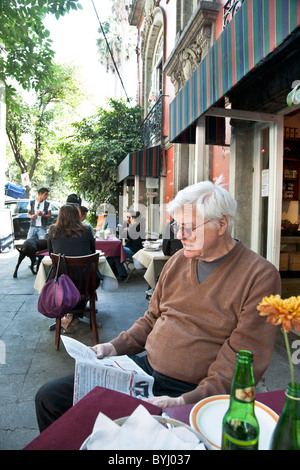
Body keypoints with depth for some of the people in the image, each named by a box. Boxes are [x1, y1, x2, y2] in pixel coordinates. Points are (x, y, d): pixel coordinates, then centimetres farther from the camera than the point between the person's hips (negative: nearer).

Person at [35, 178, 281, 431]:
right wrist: (115, 346, 2)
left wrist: (186, 401, -24)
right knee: (49, 397, 1)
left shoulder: (260, 276, -11)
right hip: (145, 367, 6)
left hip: (192, 391, -5)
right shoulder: (178, 260, 8)